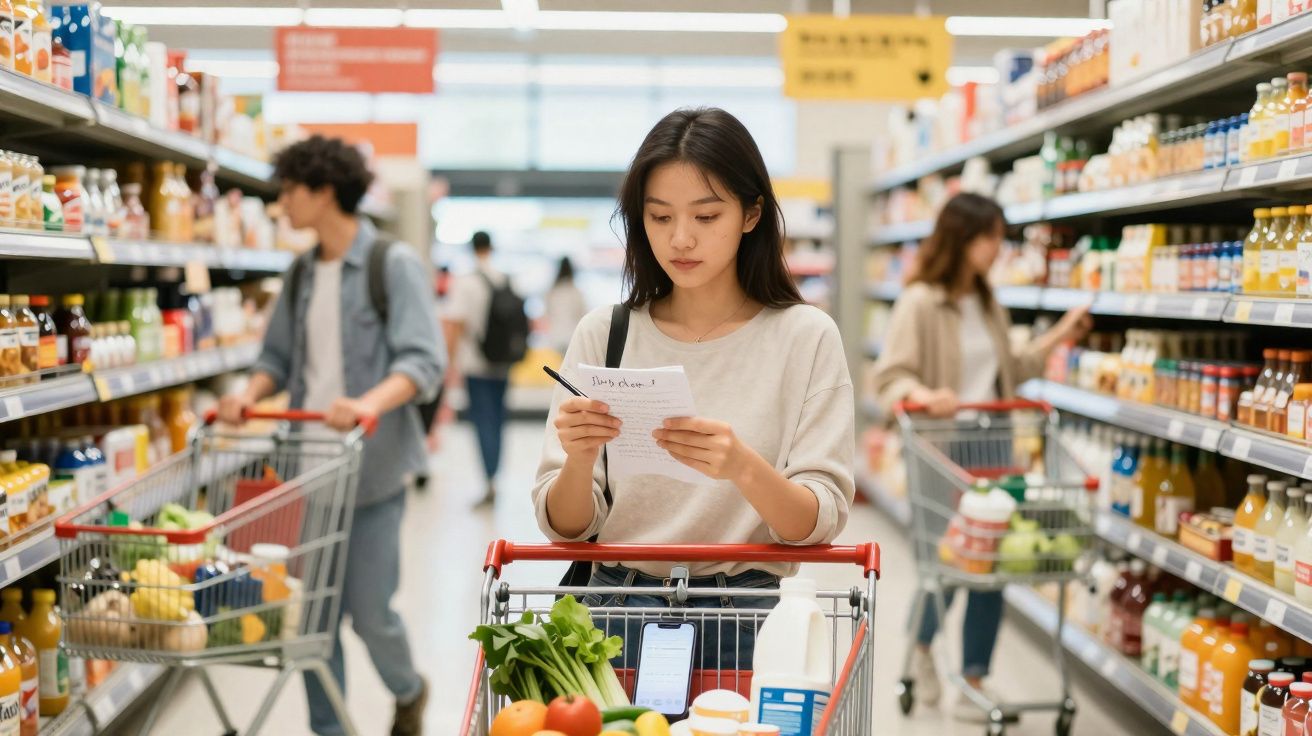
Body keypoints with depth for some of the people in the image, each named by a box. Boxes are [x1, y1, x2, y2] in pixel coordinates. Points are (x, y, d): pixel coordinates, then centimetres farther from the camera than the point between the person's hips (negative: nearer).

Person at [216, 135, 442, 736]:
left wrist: (372, 401, -34)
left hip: (372, 465, -5)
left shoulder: (394, 265, -8)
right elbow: (279, 355, 16)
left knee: (368, 609, 0)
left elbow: (422, 360, -16)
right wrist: (251, 393, -5)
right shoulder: (302, 273, 12)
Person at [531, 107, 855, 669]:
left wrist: (743, 468, -26)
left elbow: (818, 523, -7)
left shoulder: (805, 337, -1)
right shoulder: (604, 334, 5)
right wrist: (579, 459, -18)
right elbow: (565, 526, 3)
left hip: (743, 620, -1)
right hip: (614, 606, 1)